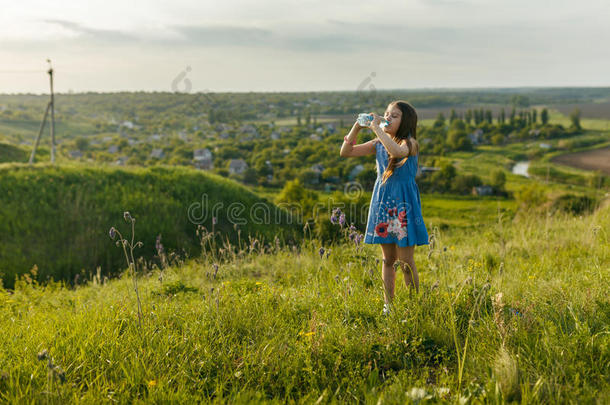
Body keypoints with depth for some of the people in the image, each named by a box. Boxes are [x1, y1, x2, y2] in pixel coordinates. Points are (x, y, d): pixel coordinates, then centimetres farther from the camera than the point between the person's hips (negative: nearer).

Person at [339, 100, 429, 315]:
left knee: (406, 261, -1)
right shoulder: (378, 144, 7)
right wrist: (357, 127, -6)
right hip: (382, 202, 5)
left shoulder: (410, 143, -9)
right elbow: (345, 152, 6)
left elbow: (397, 151, -33)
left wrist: (376, 128, -26)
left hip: (403, 204, -5)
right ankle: (388, 304, 23)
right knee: (388, 259, 13)